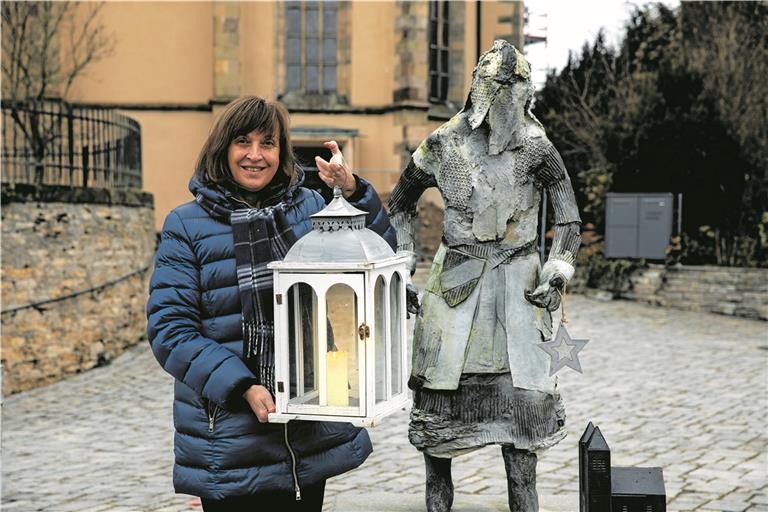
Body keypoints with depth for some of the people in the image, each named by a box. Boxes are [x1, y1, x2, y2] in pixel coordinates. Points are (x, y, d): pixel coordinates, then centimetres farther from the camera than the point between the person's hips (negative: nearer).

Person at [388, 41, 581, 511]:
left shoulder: (537, 149, -2)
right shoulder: (445, 144, 1)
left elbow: (569, 221, 2)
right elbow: (400, 205, 14)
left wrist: (557, 271, -12)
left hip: (517, 281, 0)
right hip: (456, 279, 1)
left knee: (524, 392, -6)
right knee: (439, 389, 2)